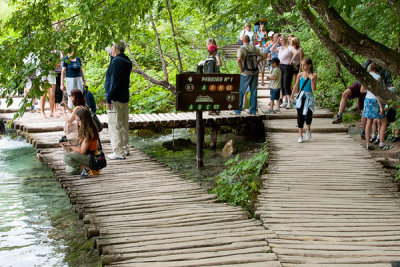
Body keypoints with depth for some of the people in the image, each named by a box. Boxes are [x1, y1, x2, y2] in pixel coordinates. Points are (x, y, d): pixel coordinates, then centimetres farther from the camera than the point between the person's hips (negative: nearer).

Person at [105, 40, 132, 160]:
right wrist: (112, 56, 16)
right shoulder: (126, 61, 11)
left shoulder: (116, 61, -17)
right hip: (124, 98, 10)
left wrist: (108, 99, -19)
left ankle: (118, 152, -3)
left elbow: (114, 83, -22)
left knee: (115, 126, -5)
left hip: (116, 100, -10)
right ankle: (125, 149, 25)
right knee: (123, 125, 16)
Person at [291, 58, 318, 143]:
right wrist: (291, 97, 14)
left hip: (309, 97, -2)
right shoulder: (300, 75, 2)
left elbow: (313, 89, -9)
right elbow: (296, 86, 12)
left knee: (308, 115, -12)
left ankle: (308, 130, 19)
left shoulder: (313, 75, -4)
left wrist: (312, 79, -21)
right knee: (300, 116, 2)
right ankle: (300, 135, 12)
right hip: (301, 97, 2)